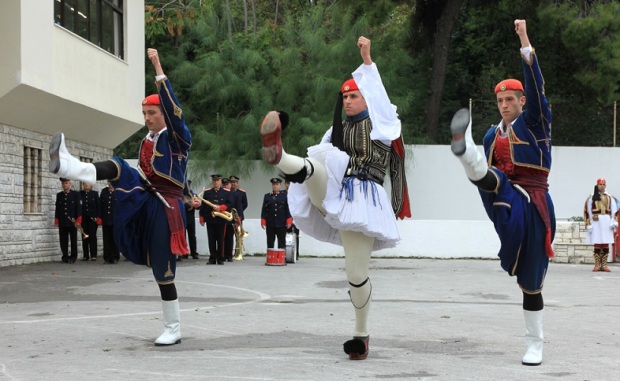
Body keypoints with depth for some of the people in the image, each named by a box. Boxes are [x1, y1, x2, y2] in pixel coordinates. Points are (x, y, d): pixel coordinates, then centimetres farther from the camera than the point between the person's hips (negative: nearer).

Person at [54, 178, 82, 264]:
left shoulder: (76, 194, 1)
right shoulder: (59, 195, 11)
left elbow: (79, 207, -2)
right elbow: (57, 208, 11)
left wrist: (78, 220, -9)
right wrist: (56, 221, 4)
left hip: (72, 222, -3)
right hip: (62, 223, 3)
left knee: (73, 240, 2)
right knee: (63, 240, 3)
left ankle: (73, 257, 9)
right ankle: (65, 257, 9)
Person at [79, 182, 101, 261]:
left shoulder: (95, 194, 6)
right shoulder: (80, 194, 6)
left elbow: (98, 206, 4)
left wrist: (98, 217, -4)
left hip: (93, 218, -1)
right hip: (83, 218, 1)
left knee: (92, 236, -4)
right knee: (84, 237, 2)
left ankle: (93, 255, -1)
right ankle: (86, 255, 6)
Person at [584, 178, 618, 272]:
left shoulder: (610, 198, 11)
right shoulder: (591, 197, 4)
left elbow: (614, 211, 6)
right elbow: (588, 211, 0)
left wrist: (614, 222, -7)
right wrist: (589, 224, -6)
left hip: (607, 222, 2)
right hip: (596, 222, -2)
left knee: (606, 244, 1)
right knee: (597, 244, -4)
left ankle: (604, 265, 4)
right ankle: (597, 265, -1)